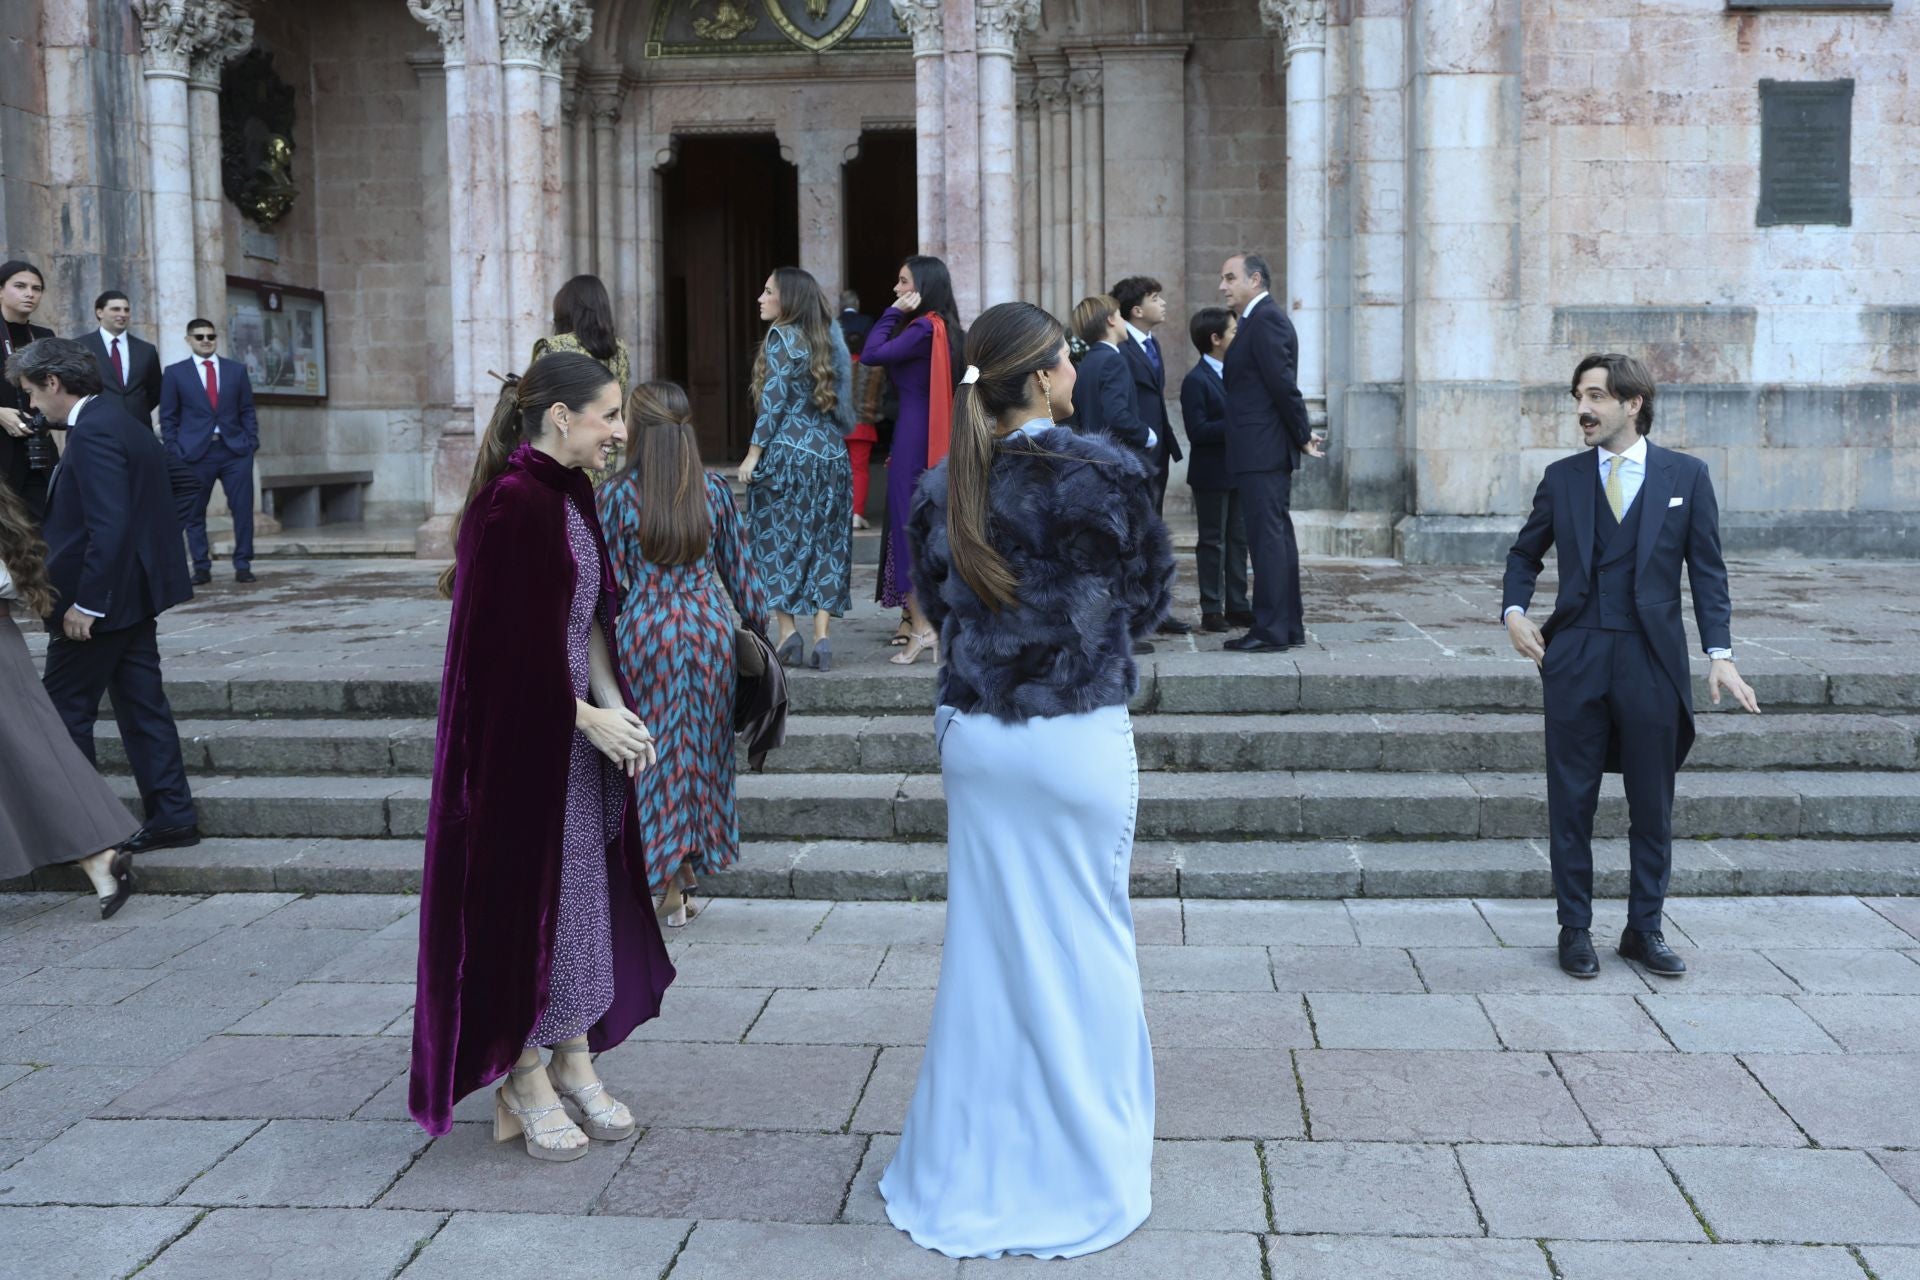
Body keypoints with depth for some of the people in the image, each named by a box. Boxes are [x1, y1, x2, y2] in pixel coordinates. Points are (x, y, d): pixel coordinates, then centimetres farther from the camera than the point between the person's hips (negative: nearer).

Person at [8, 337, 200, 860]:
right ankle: (172, 817, 14)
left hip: (101, 601, -10)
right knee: (142, 705, 11)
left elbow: (108, 526, -25)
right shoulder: (119, 423, 13)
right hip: (136, 593, 10)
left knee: (66, 711, 2)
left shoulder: (93, 433, -18)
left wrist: (86, 603, -22)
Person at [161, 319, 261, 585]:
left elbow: (247, 411, 12)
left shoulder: (237, 370, 11)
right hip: (195, 452, -1)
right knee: (194, 514, 2)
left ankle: (243, 565, 6)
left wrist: (252, 442, 1)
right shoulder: (175, 373, 6)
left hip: (235, 451, 1)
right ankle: (201, 568, 10)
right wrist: (174, 451, -4)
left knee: (243, 509, -3)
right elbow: (168, 417, 5)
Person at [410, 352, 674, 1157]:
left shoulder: (570, 493, 7)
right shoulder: (512, 504, -21)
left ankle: (574, 1060, 28)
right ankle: (525, 1079, 19)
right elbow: (516, 645, -22)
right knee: (527, 894, 3)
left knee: (581, 892, 15)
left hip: (575, 729, 9)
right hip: (521, 737, -9)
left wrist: (614, 704, -3)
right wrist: (590, 719, -15)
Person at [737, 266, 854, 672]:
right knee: (823, 544, 6)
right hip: (831, 454, 6)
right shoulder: (826, 337, 13)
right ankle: (821, 638, 2)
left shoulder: (782, 336, -6)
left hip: (787, 452, -6)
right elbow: (838, 400, 13)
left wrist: (753, 454, -9)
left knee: (779, 541, 3)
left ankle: (788, 635, -2)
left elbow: (774, 401, -11)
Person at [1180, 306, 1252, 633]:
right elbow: (1197, 431, -19)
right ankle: (1211, 609, 9)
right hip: (1212, 474, -7)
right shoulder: (1196, 380, -13)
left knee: (1238, 539, 11)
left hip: (1238, 470, 7)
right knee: (1212, 541, 1)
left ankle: (1236, 606, 18)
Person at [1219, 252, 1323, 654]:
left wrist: (1303, 437, -11)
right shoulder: (1262, 318, 18)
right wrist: (1301, 435, 17)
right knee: (1277, 537, 13)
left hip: (1262, 453, -10)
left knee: (1268, 538, -8)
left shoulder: (1266, 319, -13)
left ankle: (1272, 630, -6)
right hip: (1265, 453, 10)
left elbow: (1283, 383, -17)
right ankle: (1288, 627, 20)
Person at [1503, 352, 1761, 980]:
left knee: (1652, 805, 7)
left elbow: (1707, 569, 3)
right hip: (1575, 658, 1)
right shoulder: (1562, 477, 7)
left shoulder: (1686, 475, 3)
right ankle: (1575, 928, 17)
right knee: (1571, 803, 5)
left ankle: (1645, 928, 20)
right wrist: (1515, 609, -1)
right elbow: (1525, 552, 17)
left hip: (1653, 661, -1)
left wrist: (1720, 652, -6)